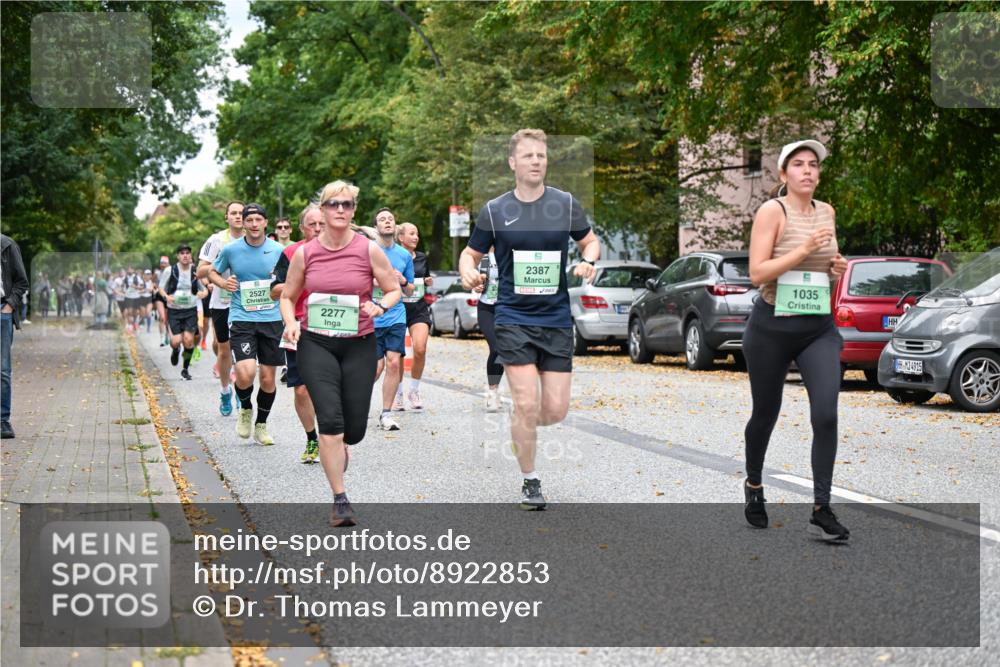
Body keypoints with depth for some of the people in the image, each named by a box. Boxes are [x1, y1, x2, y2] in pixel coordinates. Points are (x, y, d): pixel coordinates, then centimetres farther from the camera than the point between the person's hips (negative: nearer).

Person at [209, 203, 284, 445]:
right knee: (246, 372, -19)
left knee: (268, 378, 7)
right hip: (241, 319, -2)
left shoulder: (279, 250, 0)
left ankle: (261, 425, 28)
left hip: (272, 319, 2)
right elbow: (212, 272, 16)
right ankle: (245, 408, 13)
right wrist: (223, 283, -4)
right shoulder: (231, 250, 0)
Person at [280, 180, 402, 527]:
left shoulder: (369, 250, -3)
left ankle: (338, 446, 43)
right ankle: (340, 501, -5)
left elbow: (394, 290, 5)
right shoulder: (304, 253, 0)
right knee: (330, 420, -15)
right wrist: (291, 323, -8)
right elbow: (288, 296, 11)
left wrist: (380, 306, -16)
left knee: (354, 429, 3)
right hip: (316, 344, 0)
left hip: (359, 344, 1)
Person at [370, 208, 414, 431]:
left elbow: (410, 291, 17)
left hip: (396, 316, 2)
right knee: (376, 367, -4)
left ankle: (386, 414, 3)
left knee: (394, 362, -9)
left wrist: (403, 281, -4)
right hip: (371, 318, -2)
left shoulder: (404, 255, 9)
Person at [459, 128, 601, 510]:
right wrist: (468, 273, -12)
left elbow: (590, 240, 16)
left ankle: (520, 429, 36)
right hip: (513, 318, -2)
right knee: (527, 404, -10)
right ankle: (530, 482, 10)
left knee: (556, 411, 0)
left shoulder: (567, 204, 3)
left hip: (557, 319, 2)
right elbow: (471, 253, 11)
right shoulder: (494, 211, 0)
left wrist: (588, 260, -6)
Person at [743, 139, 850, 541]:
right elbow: (757, 273, -16)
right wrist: (804, 250, -24)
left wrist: (836, 269, 1)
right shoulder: (772, 211, -9)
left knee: (826, 414, -13)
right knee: (766, 413, 12)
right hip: (772, 326, -3)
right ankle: (753, 486, 39)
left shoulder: (827, 212, 8)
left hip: (819, 327, 4)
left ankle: (821, 512, -9)